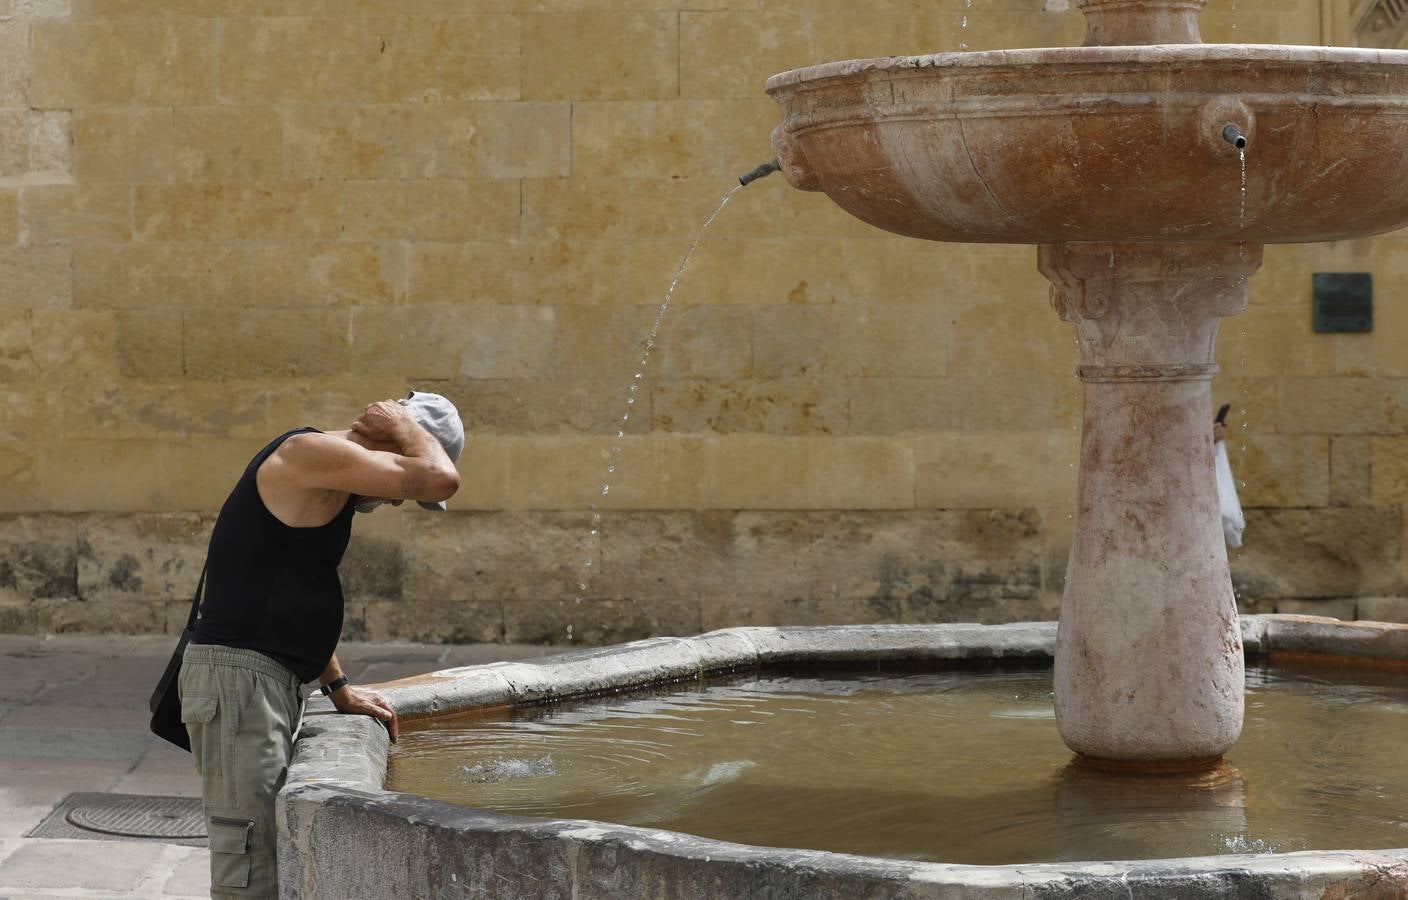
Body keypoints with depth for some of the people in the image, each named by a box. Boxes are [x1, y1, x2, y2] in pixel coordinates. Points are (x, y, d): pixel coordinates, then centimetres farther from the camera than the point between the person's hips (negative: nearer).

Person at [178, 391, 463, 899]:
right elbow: (440, 481, -23)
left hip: (269, 685, 11)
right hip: (237, 680, -11)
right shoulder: (310, 454, -14)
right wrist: (402, 425, -4)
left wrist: (340, 690, 27)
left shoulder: (325, 480, 19)